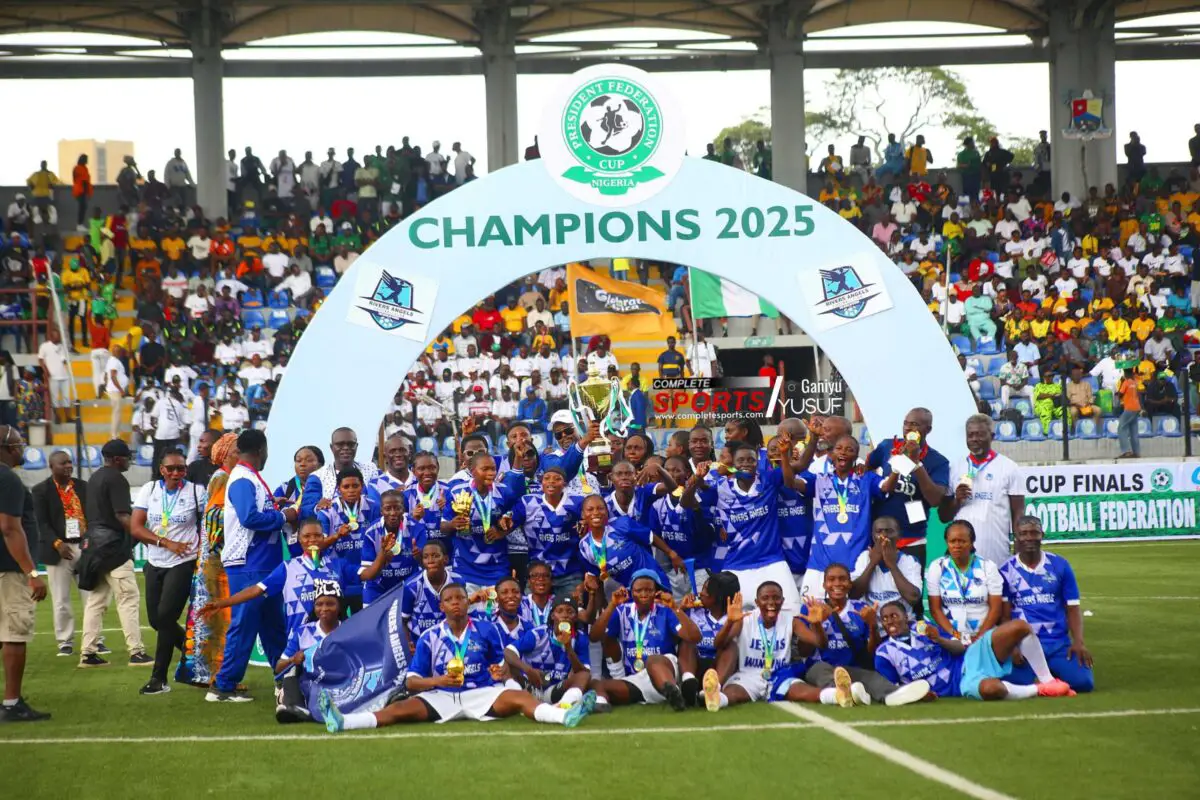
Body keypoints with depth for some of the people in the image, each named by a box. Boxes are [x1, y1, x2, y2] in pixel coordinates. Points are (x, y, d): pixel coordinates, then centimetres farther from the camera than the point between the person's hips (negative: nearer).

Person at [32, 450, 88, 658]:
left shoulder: (82, 487, 11)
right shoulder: (41, 490, 0)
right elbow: (42, 523, -5)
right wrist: (57, 544, -18)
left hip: (84, 547, 3)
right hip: (58, 549, -3)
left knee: (91, 596, 2)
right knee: (61, 600, 1)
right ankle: (65, 642, 9)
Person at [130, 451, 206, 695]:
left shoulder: (196, 492, -4)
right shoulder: (149, 490, 2)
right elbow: (135, 527, -3)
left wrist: (202, 554, -11)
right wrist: (166, 543, -13)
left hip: (183, 564, -4)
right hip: (155, 563, 4)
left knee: (165, 616, -13)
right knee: (156, 620, 6)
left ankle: (159, 678, -4)